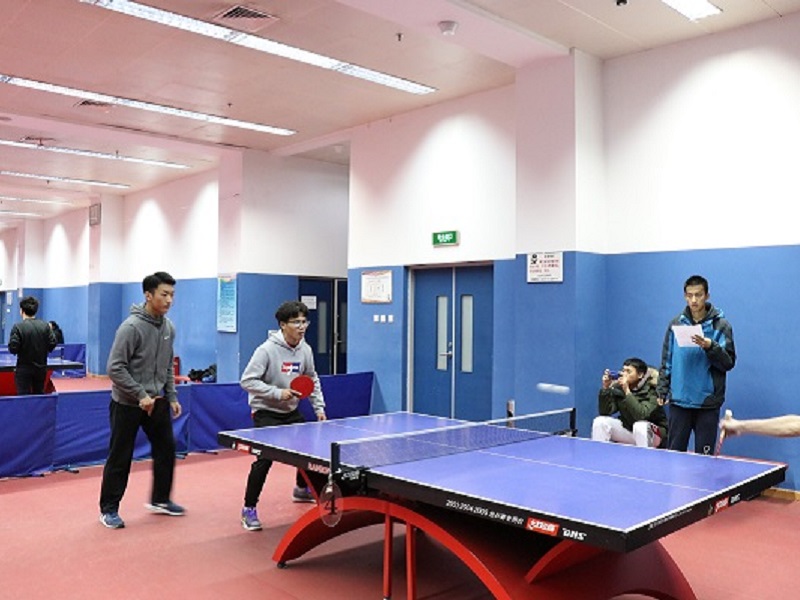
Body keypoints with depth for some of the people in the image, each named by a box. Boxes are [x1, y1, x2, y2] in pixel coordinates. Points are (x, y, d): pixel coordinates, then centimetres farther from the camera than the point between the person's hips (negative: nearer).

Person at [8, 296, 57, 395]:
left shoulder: (18, 327, -13)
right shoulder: (45, 325, -2)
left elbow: (13, 349, -15)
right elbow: (52, 344, -1)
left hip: (24, 369, -4)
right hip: (41, 368, 4)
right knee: (39, 394, 15)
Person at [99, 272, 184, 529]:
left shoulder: (169, 327, 3)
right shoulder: (131, 326, -19)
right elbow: (115, 368, -19)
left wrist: (172, 396, 9)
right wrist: (141, 395, -21)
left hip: (157, 401, 7)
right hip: (127, 404, -7)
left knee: (166, 450, 12)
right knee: (120, 458, 3)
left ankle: (160, 500, 31)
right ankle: (108, 509, 19)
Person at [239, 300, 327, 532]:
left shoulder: (305, 350, -3)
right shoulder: (267, 350, -22)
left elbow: (312, 380, 11)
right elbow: (247, 381, -23)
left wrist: (319, 407, 5)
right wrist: (277, 393, -28)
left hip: (291, 412, 7)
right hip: (266, 413, -7)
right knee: (265, 458, -16)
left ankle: (301, 489, 43)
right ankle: (249, 509, 1)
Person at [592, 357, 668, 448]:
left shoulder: (651, 390, -22)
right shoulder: (618, 388, -9)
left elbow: (641, 415, -36)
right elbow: (604, 412, -11)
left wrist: (627, 391, -37)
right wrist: (606, 388, -22)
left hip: (653, 433, -5)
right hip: (628, 429, 5)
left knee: (640, 426, -37)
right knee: (600, 421, -15)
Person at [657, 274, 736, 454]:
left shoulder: (720, 325, -1)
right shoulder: (676, 324, 7)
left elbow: (729, 363, -5)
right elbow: (666, 361, 12)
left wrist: (710, 347, -21)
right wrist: (662, 390, 8)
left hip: (707, 403, -2)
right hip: (679, 400, 2)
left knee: (704, 456, 4)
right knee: (674, 452, 7)